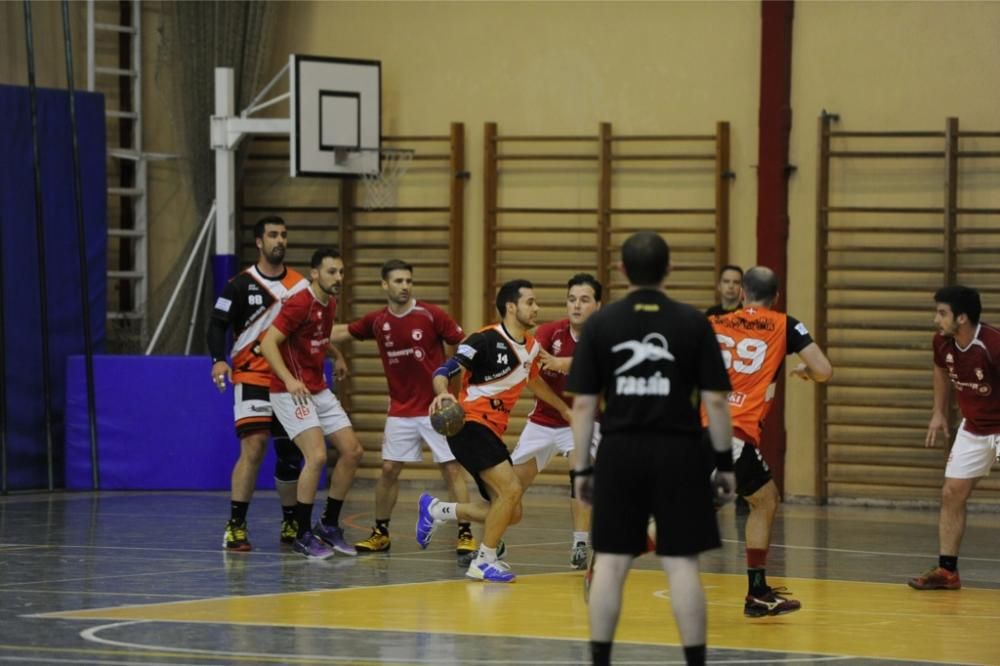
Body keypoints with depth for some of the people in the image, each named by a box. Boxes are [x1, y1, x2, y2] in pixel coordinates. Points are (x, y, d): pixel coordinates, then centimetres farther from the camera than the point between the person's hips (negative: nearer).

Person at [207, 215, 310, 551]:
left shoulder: (300, 285, 7)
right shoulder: (241, 285, -4)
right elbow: (217, 324, -7)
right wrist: (218, 359, -23)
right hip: (253, 378, -4)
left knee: (290, 453, 9)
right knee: (254, 448, -17)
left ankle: (291, 524, 23)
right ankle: (236, 526, -16)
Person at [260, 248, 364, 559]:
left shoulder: (330, 304, 8)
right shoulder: (299, 304, -18)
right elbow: (268, 344, -23)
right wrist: (289, 380, -32)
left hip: (319, 390, 9)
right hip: (292, 392, -9)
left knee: (352, 451, 5)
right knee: (317, 455, -21)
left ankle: (329, 526, 17)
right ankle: (303, 535, -9)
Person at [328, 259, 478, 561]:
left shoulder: (431, 315, -11)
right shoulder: (376, 321, 1)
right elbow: (342, 332, 17)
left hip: (437, 408, -4)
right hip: (400, 410, 4)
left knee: (452, 469, -8)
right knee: (389, 469, 4)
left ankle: (465, 536, -6)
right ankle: (380, 533, 19)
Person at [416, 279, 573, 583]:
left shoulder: (531, 347, 10)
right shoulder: (487, 340, -13)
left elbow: (534, 381, 32)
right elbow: (443, 371, -19)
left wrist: (564, 409, 41)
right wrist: (442, 394, -41)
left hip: (492, 432, 8)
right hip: (470, 424, -8)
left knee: (511, 513, 5)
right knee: (510, 489, -21)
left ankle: (436, 510, 19)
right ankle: (484, 561, -7)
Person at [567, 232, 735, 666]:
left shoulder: (600, 324, 1)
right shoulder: (693, 323, -2)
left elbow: (583, 404, 1)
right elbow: (714, 400, -4)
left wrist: (581, 468, 7)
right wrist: (724, 462, 5)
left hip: (620, 454, 1)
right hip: (678, 454, -1)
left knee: (610, 561, 6)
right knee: (681, 563, 0)